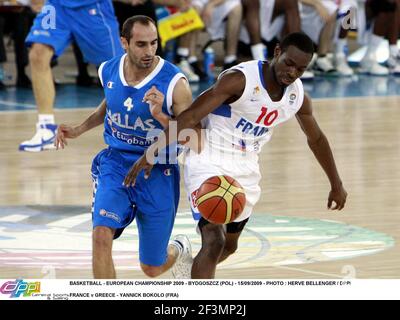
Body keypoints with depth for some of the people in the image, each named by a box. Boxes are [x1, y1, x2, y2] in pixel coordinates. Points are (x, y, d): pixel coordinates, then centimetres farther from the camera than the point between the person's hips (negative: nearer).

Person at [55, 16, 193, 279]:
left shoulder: (174, 83, -19)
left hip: (157, 171, -3)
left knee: (152, 268, 9)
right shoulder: (109, 71, -4)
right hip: (115, 164, 3)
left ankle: (179, 250, 47)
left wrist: (160, 116, -32)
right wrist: (78, 130, 13)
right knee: (102, 235, -24)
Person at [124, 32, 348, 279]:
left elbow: (316, 139, 15)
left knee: (229, 246, 19)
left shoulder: (298, 96, -3)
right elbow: (191, 116, -23)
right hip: (209, 165, -7)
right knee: (215, 241, -21)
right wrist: (152, 153, -29)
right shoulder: (240, 80, -23)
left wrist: (336, 184, 21)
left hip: (246, 172, 7)